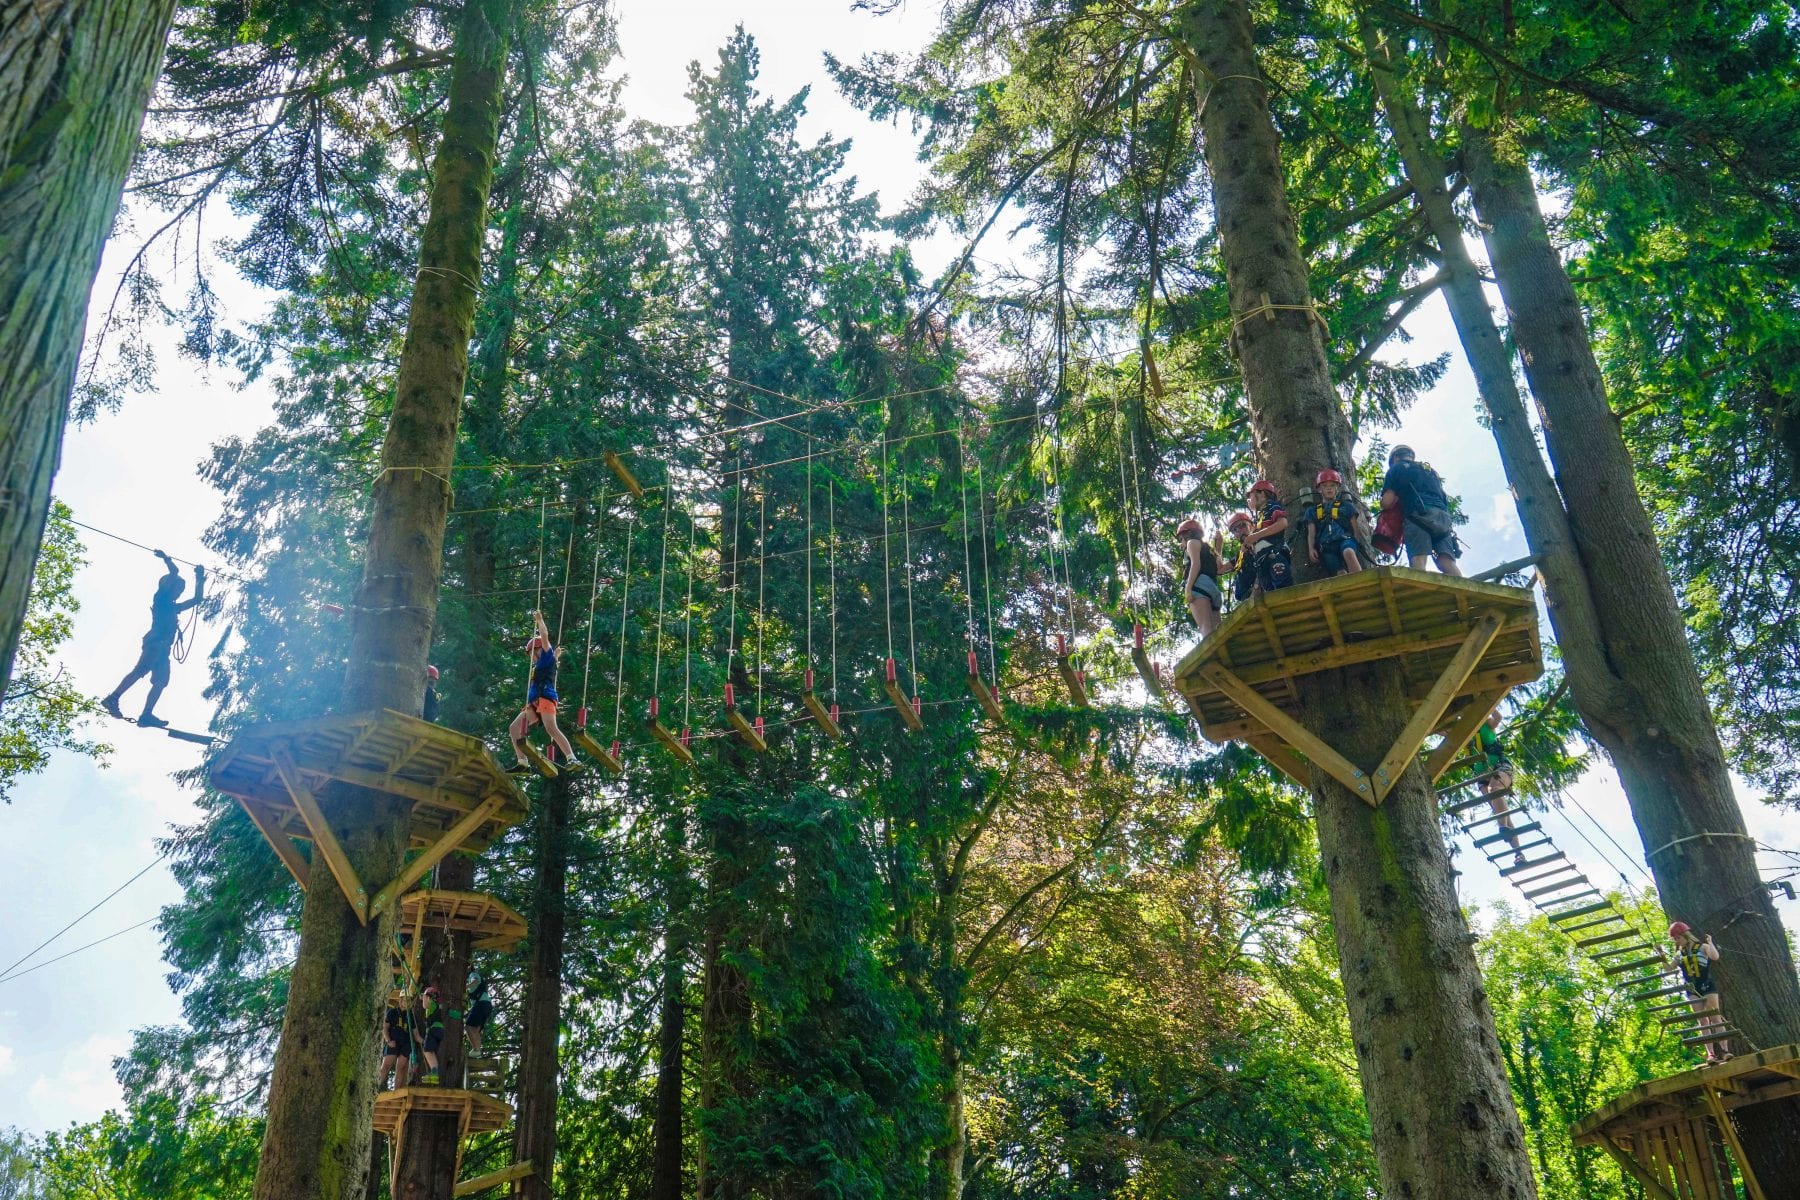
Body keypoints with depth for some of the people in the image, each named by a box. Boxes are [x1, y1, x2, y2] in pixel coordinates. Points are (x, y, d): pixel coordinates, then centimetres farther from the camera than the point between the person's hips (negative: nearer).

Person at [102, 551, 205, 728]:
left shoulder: (173, 607, 31)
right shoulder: (161, 598, 9)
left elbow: (197, 599, 39)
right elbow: (174, 572, 2)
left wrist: (200, 579, 37)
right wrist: (166, 559, 17)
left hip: (163, 648, 9)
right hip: (156, 643, -9)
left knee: (160, 681, -3)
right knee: (141, 670, -24)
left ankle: (147, 715, -12)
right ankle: (113, 698, -31)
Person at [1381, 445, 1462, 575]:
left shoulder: (1396, 468, 20)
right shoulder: (1430, 470, 38)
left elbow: (1387, 502, 9)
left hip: (1420, 515, -5)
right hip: (1442, 516, 5)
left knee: (1418, 563, -19)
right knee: (1448, 563, -10)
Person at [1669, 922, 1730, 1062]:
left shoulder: (1702, 947, -3)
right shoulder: (1679, 954, 11)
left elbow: (1715, 957, -23)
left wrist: (1710, 942, -16)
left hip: (1708, 987, -4)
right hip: (1693, 990, 4)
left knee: (1715, 1018, -9)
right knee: (1703, 1021, 0)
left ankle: (1725, 1050, -11)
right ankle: (1711, 1054, -4)